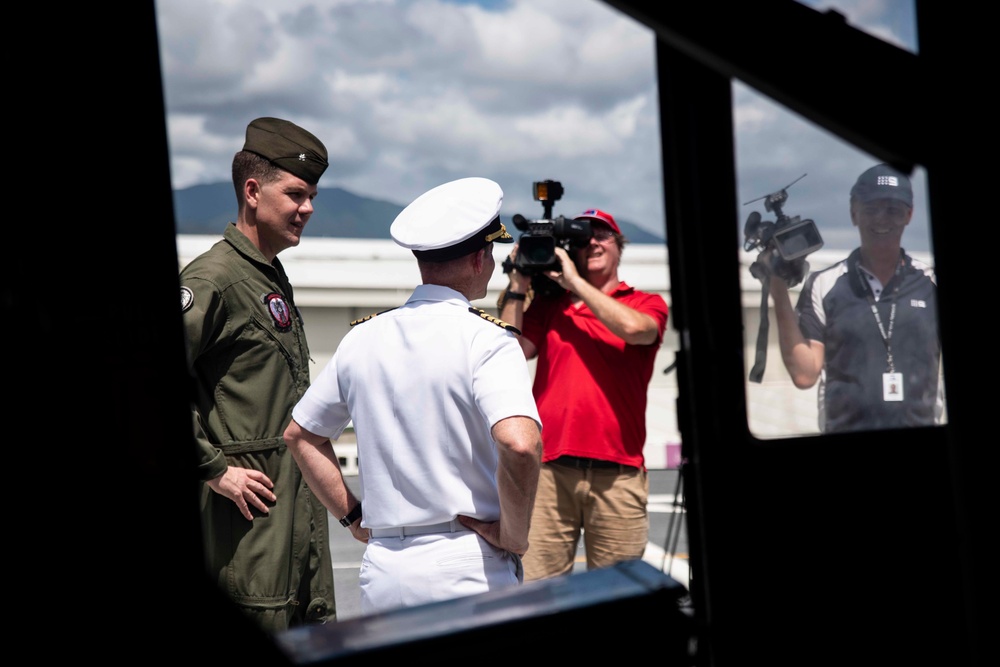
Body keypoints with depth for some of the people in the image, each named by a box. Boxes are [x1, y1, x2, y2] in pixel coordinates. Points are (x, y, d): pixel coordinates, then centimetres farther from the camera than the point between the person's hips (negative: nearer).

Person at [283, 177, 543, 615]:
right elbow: (519, 444, -26)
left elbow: (299, 434, 19)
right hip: (469, 571, -5)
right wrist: (514, 534, -12)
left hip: (381, 572, 6)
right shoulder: (483, 338, -10)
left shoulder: (362, 338, 9)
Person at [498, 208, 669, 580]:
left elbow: (633, 327, -12)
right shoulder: (547, 304, 16)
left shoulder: (647, 305, 12)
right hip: (549, 469, 1)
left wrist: (574, 281, -4)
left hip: (617, 474, -1)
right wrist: (517, 283, 6)